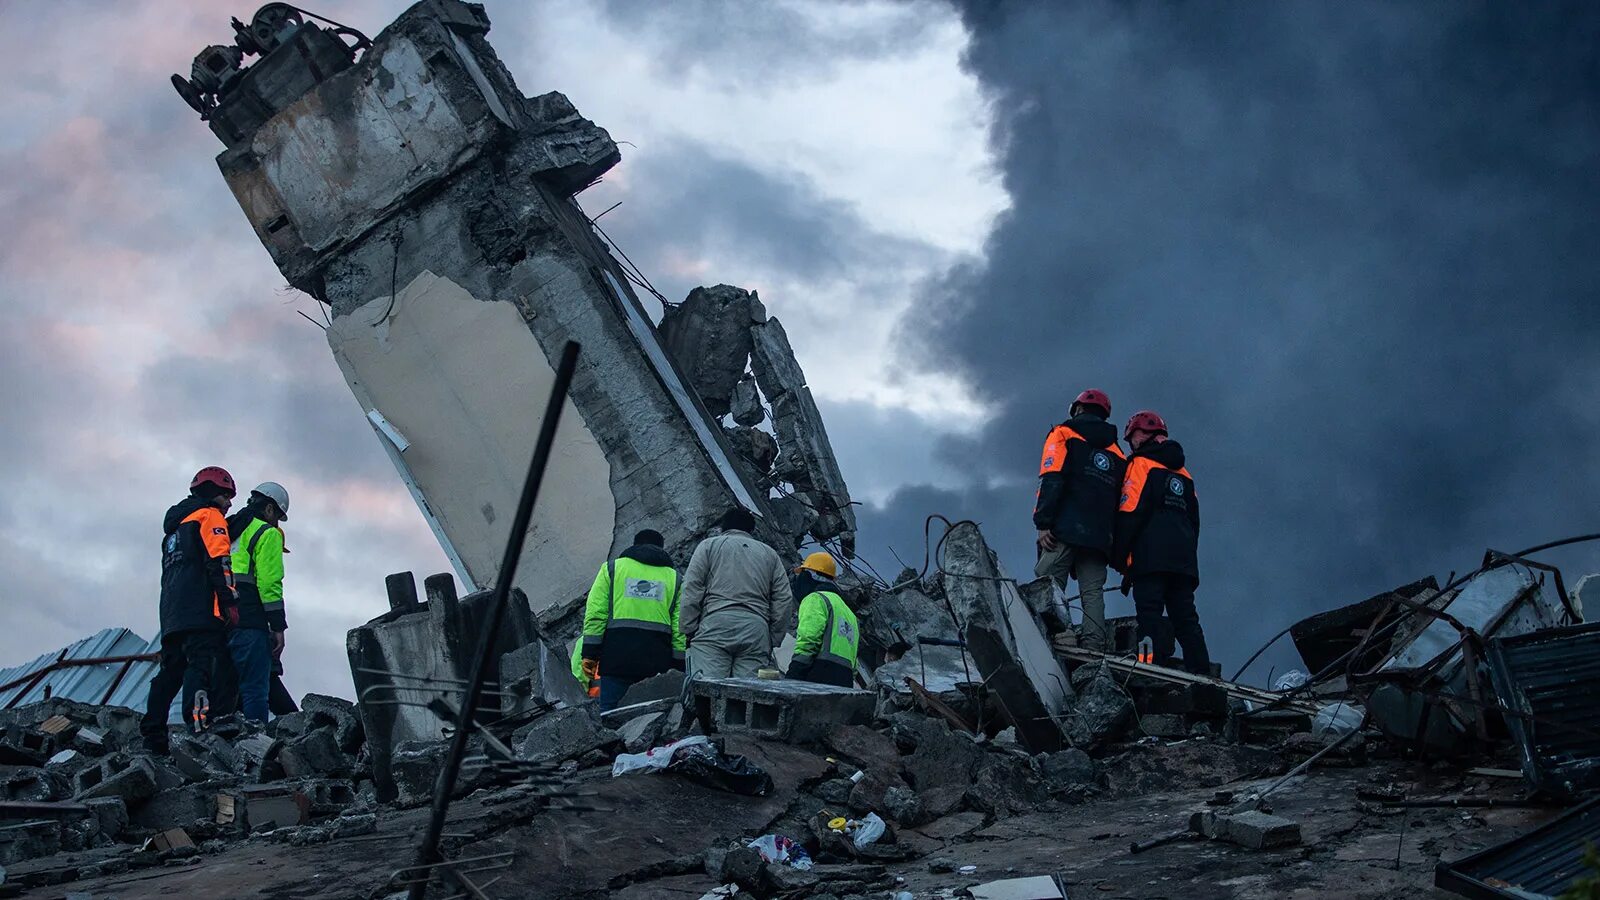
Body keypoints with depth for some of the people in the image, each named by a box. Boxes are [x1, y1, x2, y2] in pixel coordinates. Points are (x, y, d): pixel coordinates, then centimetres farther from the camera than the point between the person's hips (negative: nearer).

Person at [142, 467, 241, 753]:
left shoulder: (175, 526, 33)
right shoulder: (209, 516, 5)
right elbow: (218, 560, -10)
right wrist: (230, 601, -15)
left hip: (171, 614, 9)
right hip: (201, 612, -9)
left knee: (170, 673, 6)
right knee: (201, 667, -20)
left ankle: (152, 738, 0)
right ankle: (196, 726, -36)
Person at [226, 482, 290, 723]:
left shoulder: (228, 533, 24)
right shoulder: (267, 534, 0)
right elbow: (270, 583, -10)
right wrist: (278, 627, -10)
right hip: (250, 624, -8)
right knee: (255, 690, -10)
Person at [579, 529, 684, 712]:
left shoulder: (612, 568, 13)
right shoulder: (673, 577, 17)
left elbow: (595, 614, 3)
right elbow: (681, 628, 9)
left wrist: (589, 654, 2)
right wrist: (678, 666, 10)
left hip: (617, 657, -1)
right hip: (657, 661, 1)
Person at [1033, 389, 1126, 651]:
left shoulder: (1063, 434, 9)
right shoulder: (1116, 452, 25)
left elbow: (1051, 480, -6)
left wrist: (1043, 523, -11)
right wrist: (1117, 546, 19)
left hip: (1066, 529, -5)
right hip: (1100, 537, 5)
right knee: (1093, 592, 2)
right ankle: (1094, 647, -12)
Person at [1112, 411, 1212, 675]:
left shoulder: (1140, 464, 3)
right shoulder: (1183, 473, 25)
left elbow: (1130, 513, -8)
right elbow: (1194, 520, 24)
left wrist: (1118, 555, -5)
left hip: (1150, 558, -7)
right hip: (1185, 559, 7)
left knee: (1149, 616, -14)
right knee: (1186, 619, 5)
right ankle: (1202, 675, -5)